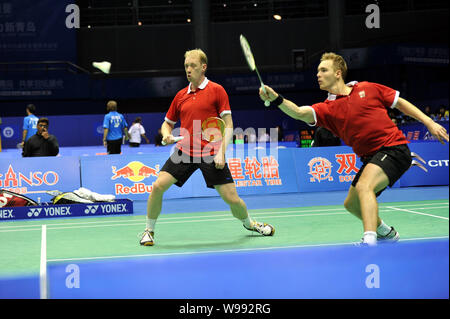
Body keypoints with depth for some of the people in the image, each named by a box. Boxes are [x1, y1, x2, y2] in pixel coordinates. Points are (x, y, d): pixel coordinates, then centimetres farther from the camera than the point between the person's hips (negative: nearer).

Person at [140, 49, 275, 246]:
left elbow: (228, 125, -3)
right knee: (158, 186, -14)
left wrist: (221, 152, -13)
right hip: (184, 152, 3)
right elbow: (168, 123, 22)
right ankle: (149, 231, 5)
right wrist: (167, 134, -2)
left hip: (210, 154, -3)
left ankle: (249, 223, 29)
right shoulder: (180, 96, 11)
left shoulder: (217, 90, -1)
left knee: (232, 198, -3)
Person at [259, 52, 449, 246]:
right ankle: (386, 233, 41)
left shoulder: (368, 89, 0)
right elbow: (300, 113, -16)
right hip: (370, 157, 7)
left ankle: (369, 241, -42)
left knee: (364, 187, -29)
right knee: (351, 204, 16)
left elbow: (400, 103, 9)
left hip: (394, 148, -6)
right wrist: (276, 99, -34)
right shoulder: (327, 108, 3)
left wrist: (429, 123, 4)